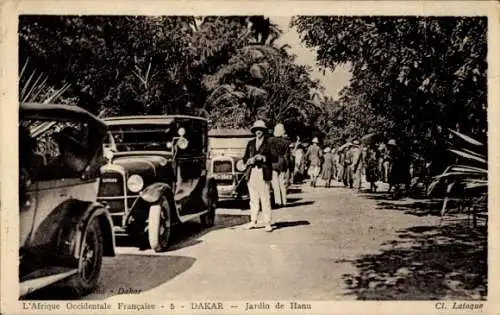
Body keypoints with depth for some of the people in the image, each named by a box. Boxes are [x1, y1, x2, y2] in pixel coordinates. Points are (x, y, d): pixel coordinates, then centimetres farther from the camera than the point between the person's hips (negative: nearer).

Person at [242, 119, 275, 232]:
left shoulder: (269, 143, 5)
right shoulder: (250, 143, 18)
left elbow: (274, 158, -1)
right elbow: (244, 158, 18)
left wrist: (263, 158, -14)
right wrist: (249, 161, -3)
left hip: (263, 173, -4)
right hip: (251, 173, 4)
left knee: (265, 199, -6)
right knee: (253, 199, 7)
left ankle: (267, 223, -4)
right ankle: (253, 221, 14)